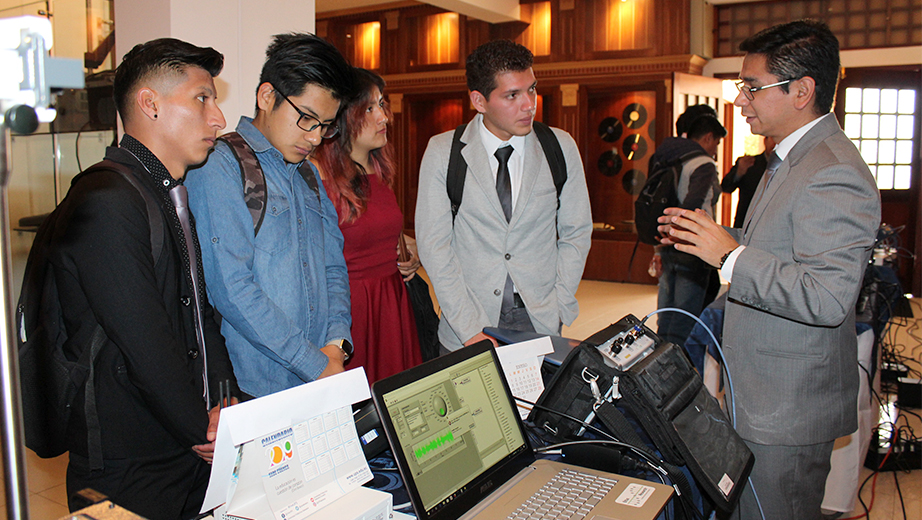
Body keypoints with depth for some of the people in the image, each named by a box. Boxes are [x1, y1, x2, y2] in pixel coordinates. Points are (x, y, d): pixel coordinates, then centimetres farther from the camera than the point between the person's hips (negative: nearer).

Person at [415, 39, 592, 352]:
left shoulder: (561, 148, 1)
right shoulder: (443, 153, -5)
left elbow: (576, 233, 6)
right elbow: (434, 244, -6)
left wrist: (558, 312, -3)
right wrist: (471, 330, -12)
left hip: (541, 324, 2)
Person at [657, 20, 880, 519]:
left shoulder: (834, 176, -24)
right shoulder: (791, 158, 12)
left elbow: (827, 299, -32)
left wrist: (729, 255, -28)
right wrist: (714, 235, 9)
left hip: (789, 410, -10)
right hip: (763, 394, 10)